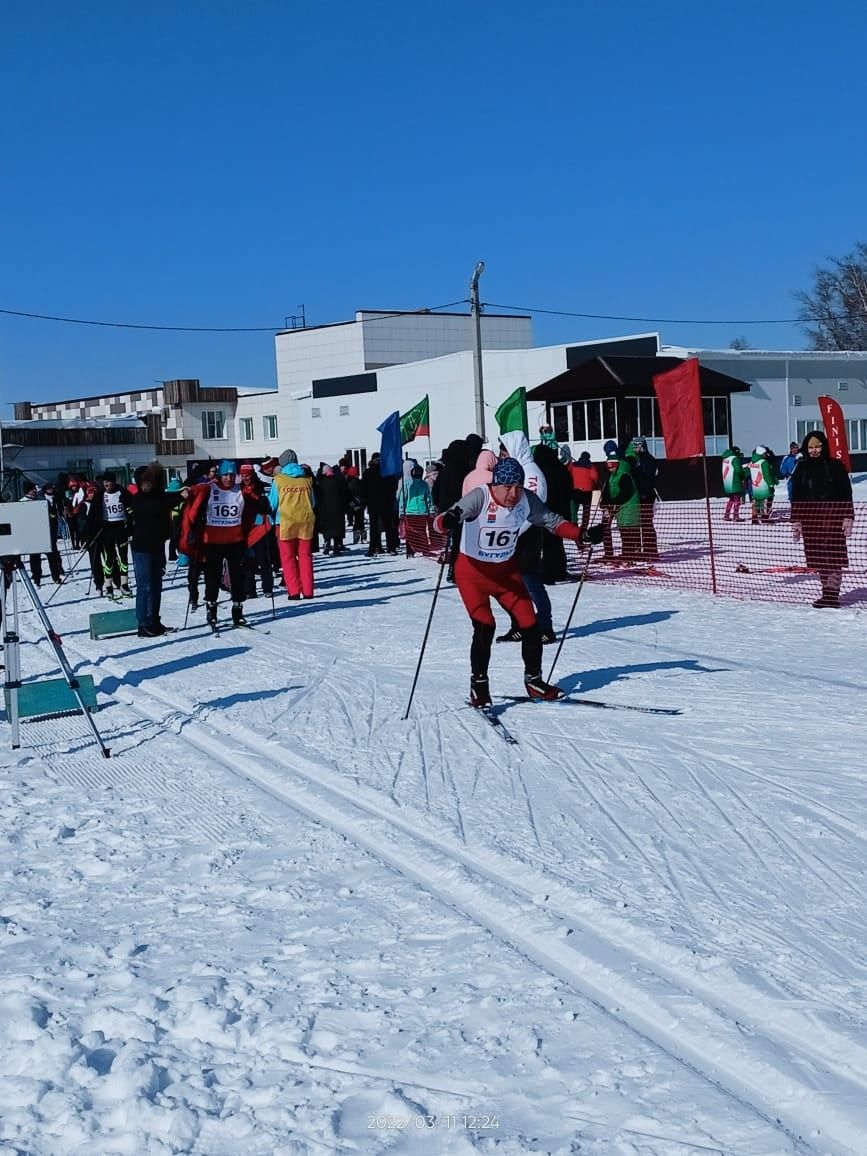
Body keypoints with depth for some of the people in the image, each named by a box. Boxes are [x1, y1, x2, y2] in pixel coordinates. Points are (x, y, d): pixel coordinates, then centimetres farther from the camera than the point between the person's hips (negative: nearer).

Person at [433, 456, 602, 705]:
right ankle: (479, 684, 2)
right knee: (484, 627, -17)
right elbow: (439, 522, -34)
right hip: (472, 571, -4)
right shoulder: (480, 497, -25)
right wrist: (447, 521, -58)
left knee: (530, 625, 2)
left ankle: (534, 680, 22)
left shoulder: (526, 500, -12)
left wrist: (582, 534, -12)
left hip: (507, 570, 5)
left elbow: (552, 521, 2)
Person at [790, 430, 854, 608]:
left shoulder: (835, 466, 2)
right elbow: (796, 498, 12)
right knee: (817, 558, 3)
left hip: (832, 518, -3)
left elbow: (846, 494, 1)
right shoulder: (801, 469, 11)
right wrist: (796, 521, 7)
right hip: (810, 520, 4)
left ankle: (831, 594, -6)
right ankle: (827, 591, 11)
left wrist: (848, 518, -6)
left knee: (832, 557, -7)